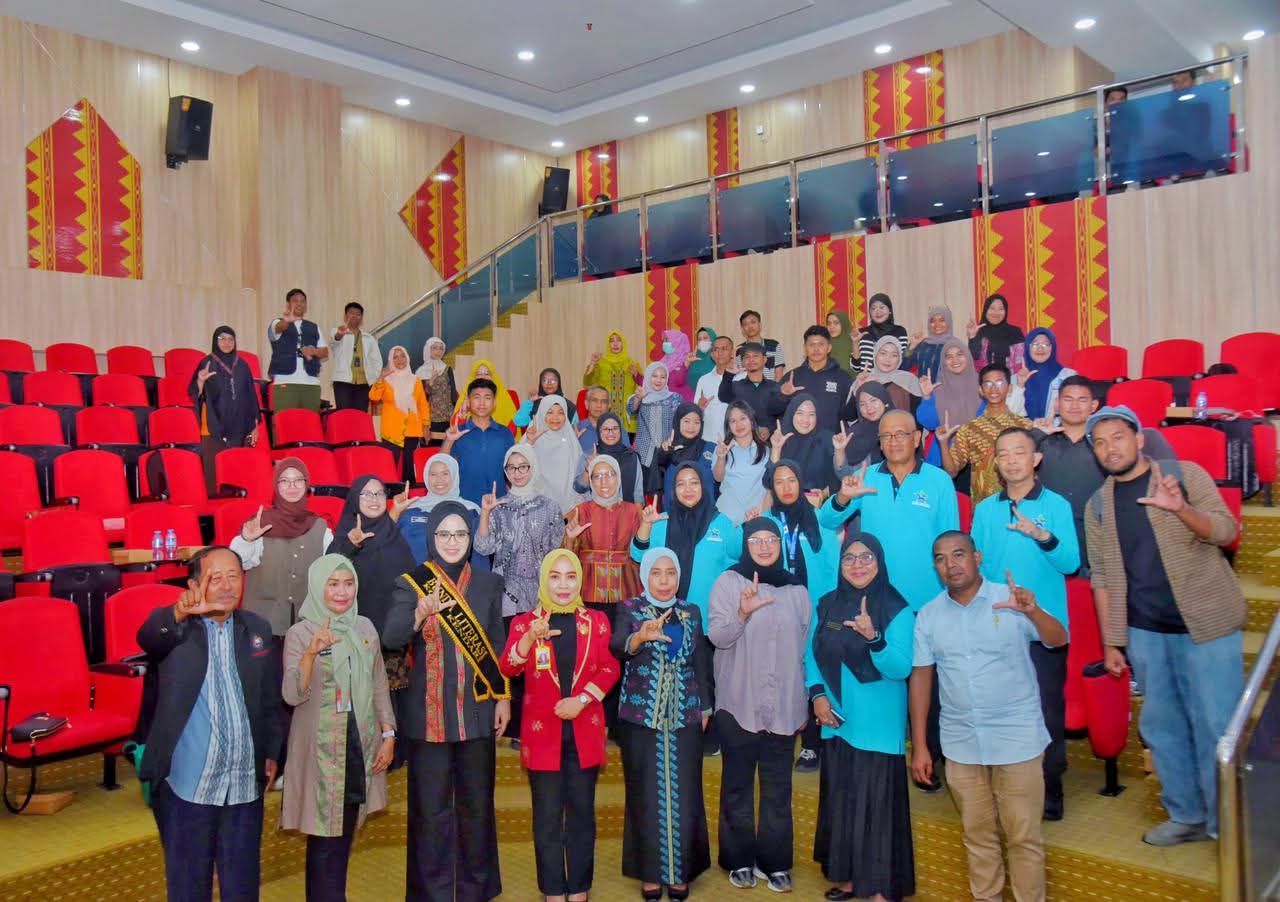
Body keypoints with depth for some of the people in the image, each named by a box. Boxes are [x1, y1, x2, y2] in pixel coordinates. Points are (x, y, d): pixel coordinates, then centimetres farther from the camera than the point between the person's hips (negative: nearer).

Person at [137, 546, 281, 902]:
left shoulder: (258, 628, 6)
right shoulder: (173, 628, -7)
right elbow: (147, 637, -32)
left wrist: (272, 752, 9)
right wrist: (181, 612, -52)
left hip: (245, 782, 3)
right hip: (187, 783, -3)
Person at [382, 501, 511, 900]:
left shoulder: (488, 584, 5)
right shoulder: (410, 585, -3)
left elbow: (498, 645, 10)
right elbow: (391, 638, -16)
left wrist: (504, 697, 5)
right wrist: (421, 614, -34)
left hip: (478, 711, 2)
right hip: (429, 713, -2)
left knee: (477, 804, 11)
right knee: (431, 809, 5)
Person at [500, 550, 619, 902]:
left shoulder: (596, 621, 4)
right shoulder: (524, 622, 0)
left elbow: (610, 669, 1)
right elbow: (508, 668, -15)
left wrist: (581, 700, -13)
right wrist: (530, 638, -33)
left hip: (585, 731, 1)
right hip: (542, 731, -1)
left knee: (582, 812, 10)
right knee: (547, 816, 6)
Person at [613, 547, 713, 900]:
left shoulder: (692, 612, 8)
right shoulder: (629, 609, -2)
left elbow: (701, 663, 13)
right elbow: (615, 648, -21)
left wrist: (706, 707, 11)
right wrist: (640, 637, -41)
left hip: (684, 717, 2)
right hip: (640, 716, -2)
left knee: (683, 794, 3)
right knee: (646, 794, 3)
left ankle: (680, 870, 16)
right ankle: (650, 871, 15)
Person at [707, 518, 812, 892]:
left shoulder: (797, 590, 7)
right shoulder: (728, 582, -2)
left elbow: (805, 650, 13)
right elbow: (716, 637, -10)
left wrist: (804, 703, 14)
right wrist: (743, 612, -28)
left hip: (783, 706, 2)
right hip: (738, 704, -2)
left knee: (778, 788, 6)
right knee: (737, 785, 7)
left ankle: (775, 862, 20)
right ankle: (739, 860, 21)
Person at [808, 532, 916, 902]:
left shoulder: (897, 610, -10)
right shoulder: (827, 604, 4)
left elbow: (901, 668, -18)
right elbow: (813, 653, 10)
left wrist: (873, 638, -33)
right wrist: (816, 693, -5)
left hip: (878, 727, -5)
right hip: (837, 721, 5)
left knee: (877, 802, 1)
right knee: (839, 799, 15)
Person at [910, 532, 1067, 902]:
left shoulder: (1010, 600, -7)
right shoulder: (928, 615, 2)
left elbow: (1058, 640, -14)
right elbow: (920, 677, 4)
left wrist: (1033, 611, -36)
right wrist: (919, 746, 3)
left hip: (1017, 738, -3)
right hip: (960, 743, 3)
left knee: (1024, 836, 4)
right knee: (977, 835, 15)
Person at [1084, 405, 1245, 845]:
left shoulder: (1186, 474, -2)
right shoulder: (1098, 505, 7)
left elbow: (1225, 530, -12)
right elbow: (1102, 577, 9)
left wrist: (1180, 509, -32)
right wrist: (1110, 641, 7)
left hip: (1206, 624, -4)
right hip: (1144, 631, 4)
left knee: (1216, 725, -1)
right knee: (1161, 726, 10)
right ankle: (1186, 816, 26)